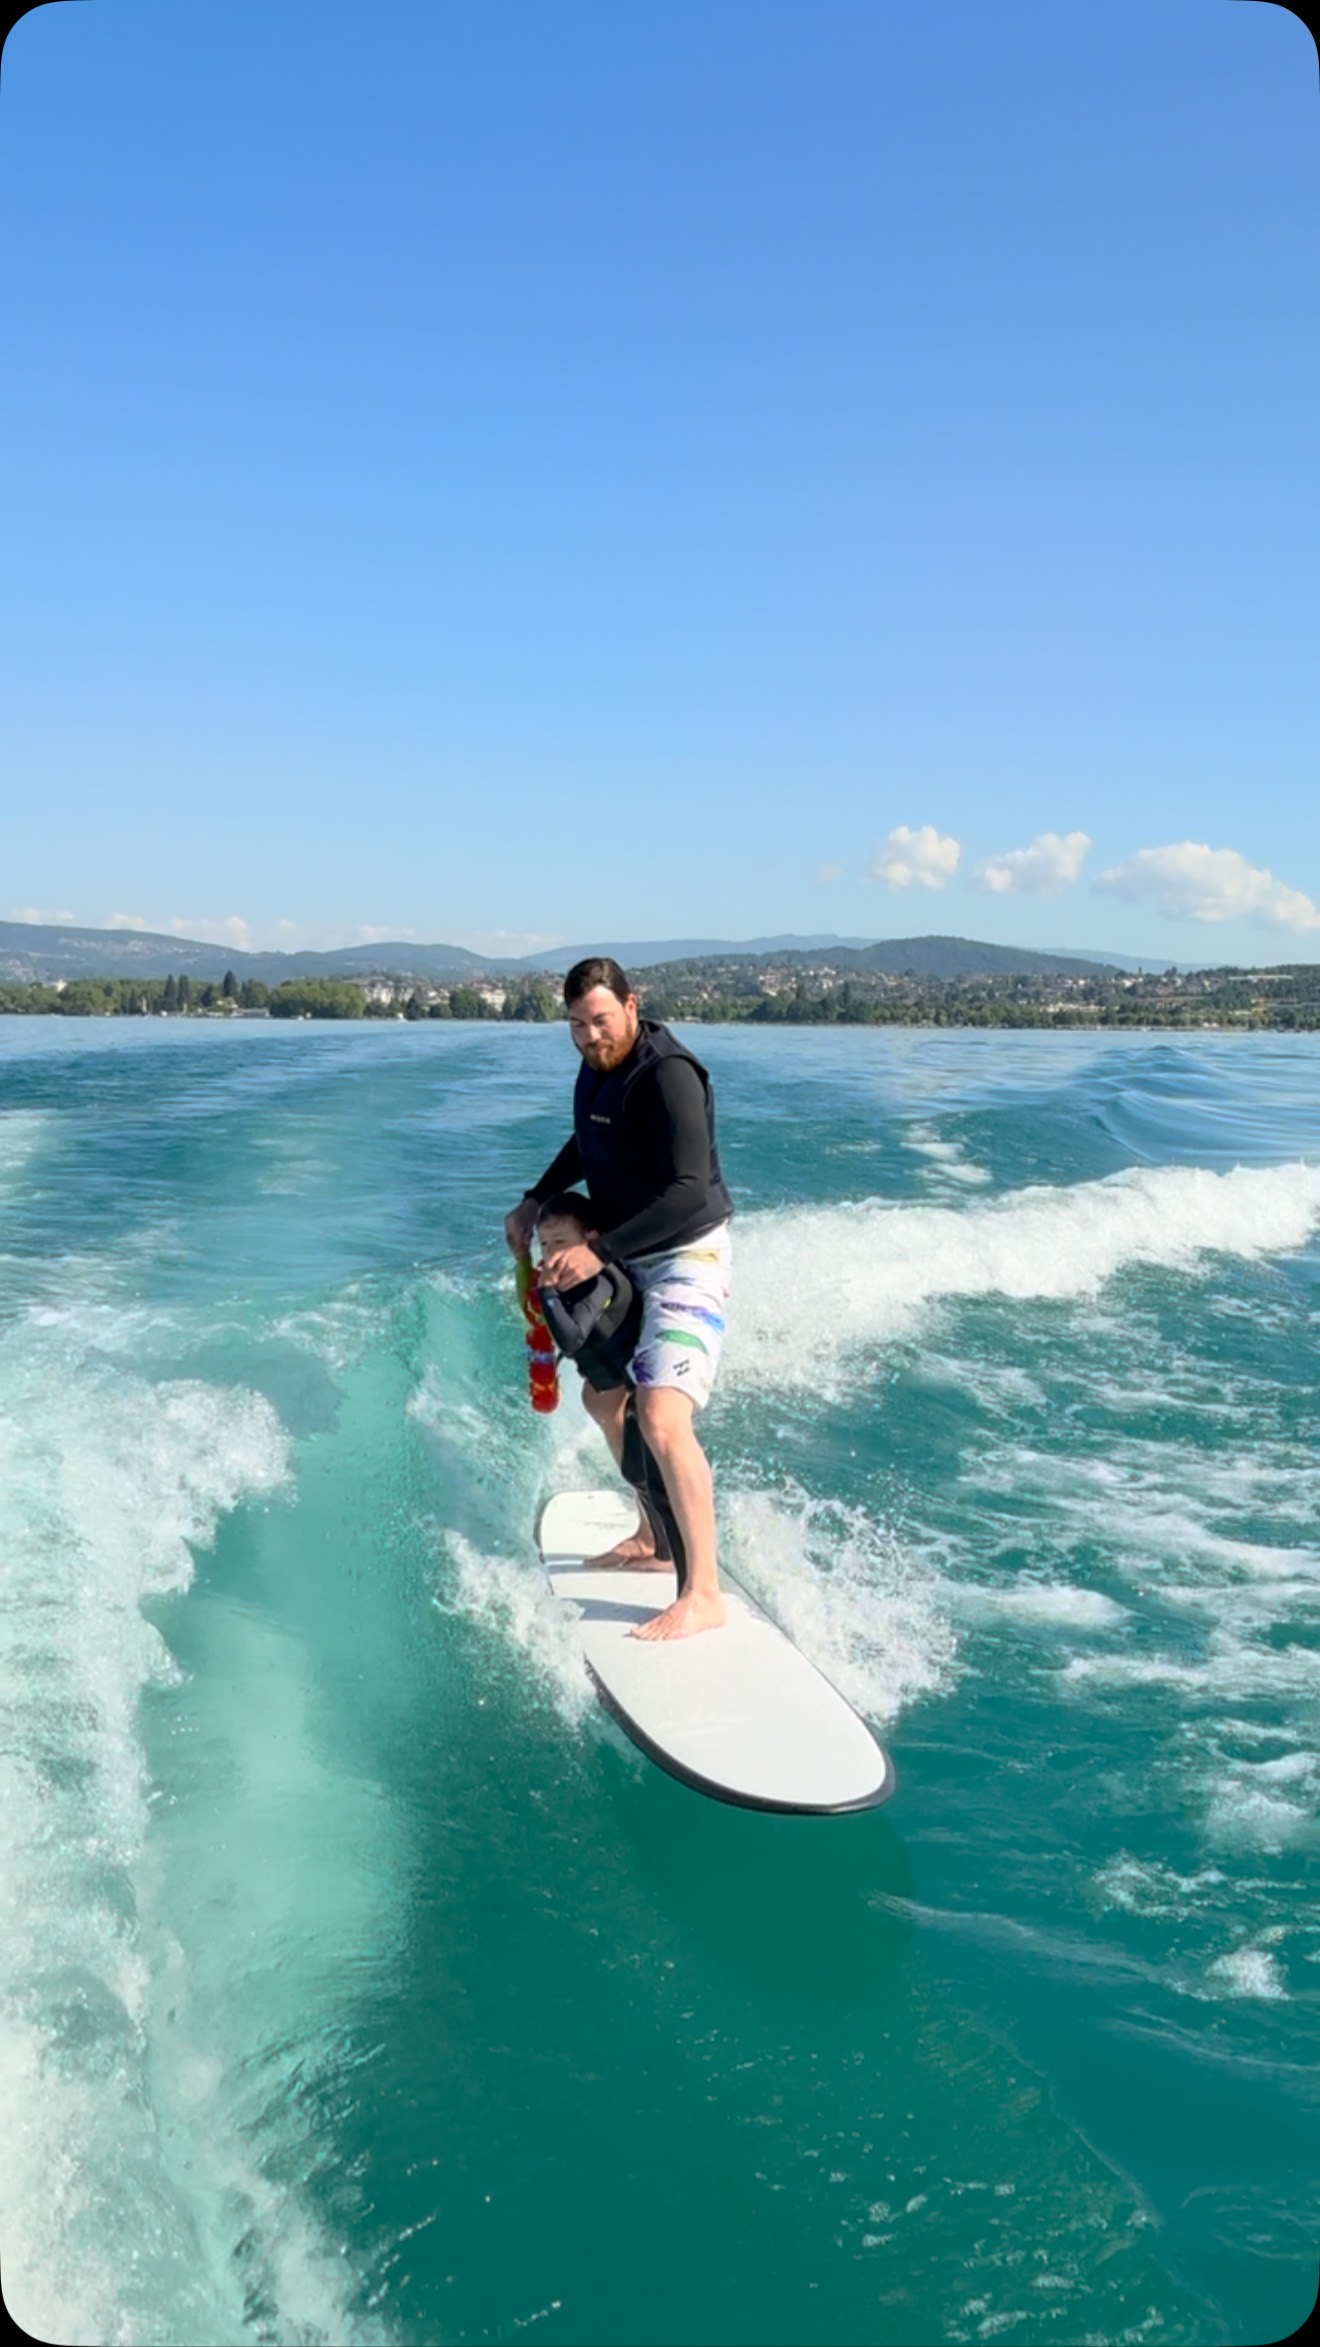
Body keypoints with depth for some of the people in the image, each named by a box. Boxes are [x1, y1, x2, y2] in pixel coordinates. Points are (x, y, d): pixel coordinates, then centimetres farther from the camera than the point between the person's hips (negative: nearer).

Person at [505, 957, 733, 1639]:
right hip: (629, 1259, 10)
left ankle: (703, 1593, -18)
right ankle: (653, 1536, 37)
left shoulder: (665, 1074, -23)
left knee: (662, 1417, -23)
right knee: (604, 1397, 20)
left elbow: (688, 1190, -29)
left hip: (686, 1258, -10)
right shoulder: (598, 1066, 5)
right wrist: (535, 1200, 14)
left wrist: (598, 1250, -29)